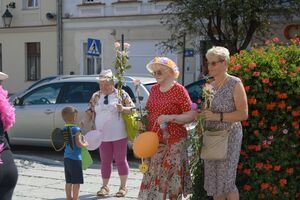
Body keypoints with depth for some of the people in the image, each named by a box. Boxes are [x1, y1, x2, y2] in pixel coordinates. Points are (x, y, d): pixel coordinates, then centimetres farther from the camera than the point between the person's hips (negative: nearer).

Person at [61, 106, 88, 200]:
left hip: (66, 157, 8)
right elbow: (79, 144, -20)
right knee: (76, 182, 0)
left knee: (69, 181, 16)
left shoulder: (64, 129, 8)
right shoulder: (76, 129, -16)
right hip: (75, 158, -8)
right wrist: (85, 144, -1)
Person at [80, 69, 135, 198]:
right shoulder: (96, 97, 7)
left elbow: (133, 109, -2)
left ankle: (123, 187, 16)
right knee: (105, 162, 11)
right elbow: (90, 112, 8)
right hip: (102, 136, 3)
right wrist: (83, 122, -8)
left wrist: (123, 109, -21)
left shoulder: (121, 94, -2)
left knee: (121, 160, 5)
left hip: (119, 135, -3)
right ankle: (104, 187, 21)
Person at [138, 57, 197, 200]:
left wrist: (170, 118, -21)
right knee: (152, 176, 6)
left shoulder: (179, 90, -8)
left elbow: (192, 115, -11)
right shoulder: (154, 89, 11)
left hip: (173, 142, -5)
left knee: (172, 178, -3)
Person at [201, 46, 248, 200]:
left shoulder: (235, 84, -9)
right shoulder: (210, 86, 10)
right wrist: (201, 115, 4)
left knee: (226, 181, -5)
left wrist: (218, 116, -23)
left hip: (229, 137, -6)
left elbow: (243, 114, -15)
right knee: (213, 180, 10)